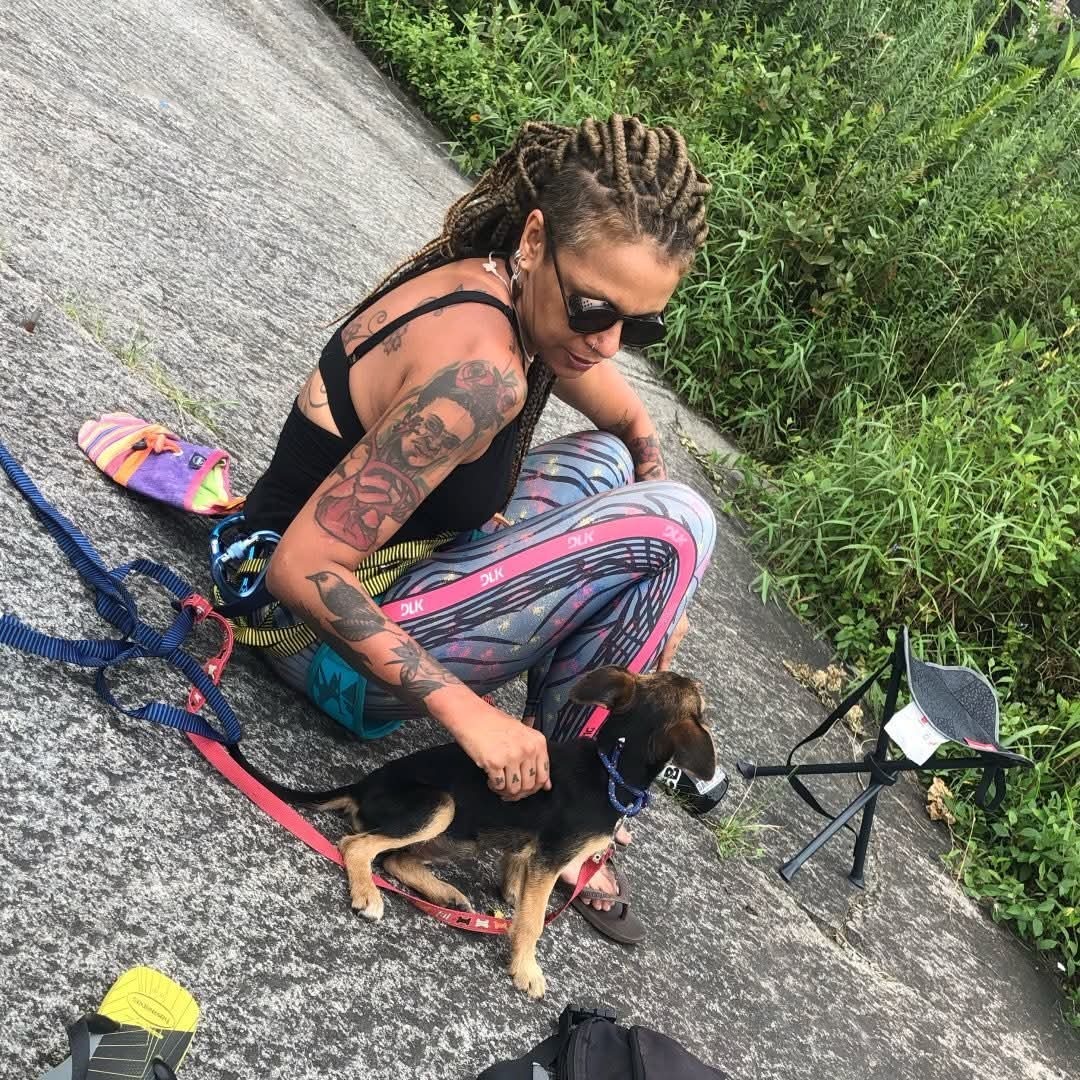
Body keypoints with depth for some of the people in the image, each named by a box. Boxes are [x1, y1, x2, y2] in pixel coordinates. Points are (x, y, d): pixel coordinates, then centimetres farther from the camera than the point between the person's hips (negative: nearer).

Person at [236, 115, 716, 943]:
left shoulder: (537, 309, -2)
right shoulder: (481, 367, -30)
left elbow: (637, 430, 16)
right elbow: (304, 571, -30)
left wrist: (658, 605, 3)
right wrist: (471, 717, -27)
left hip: (383, 561, 9)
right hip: (325, 629, -9)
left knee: (606, 464, 17)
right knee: (674, 524, -18)